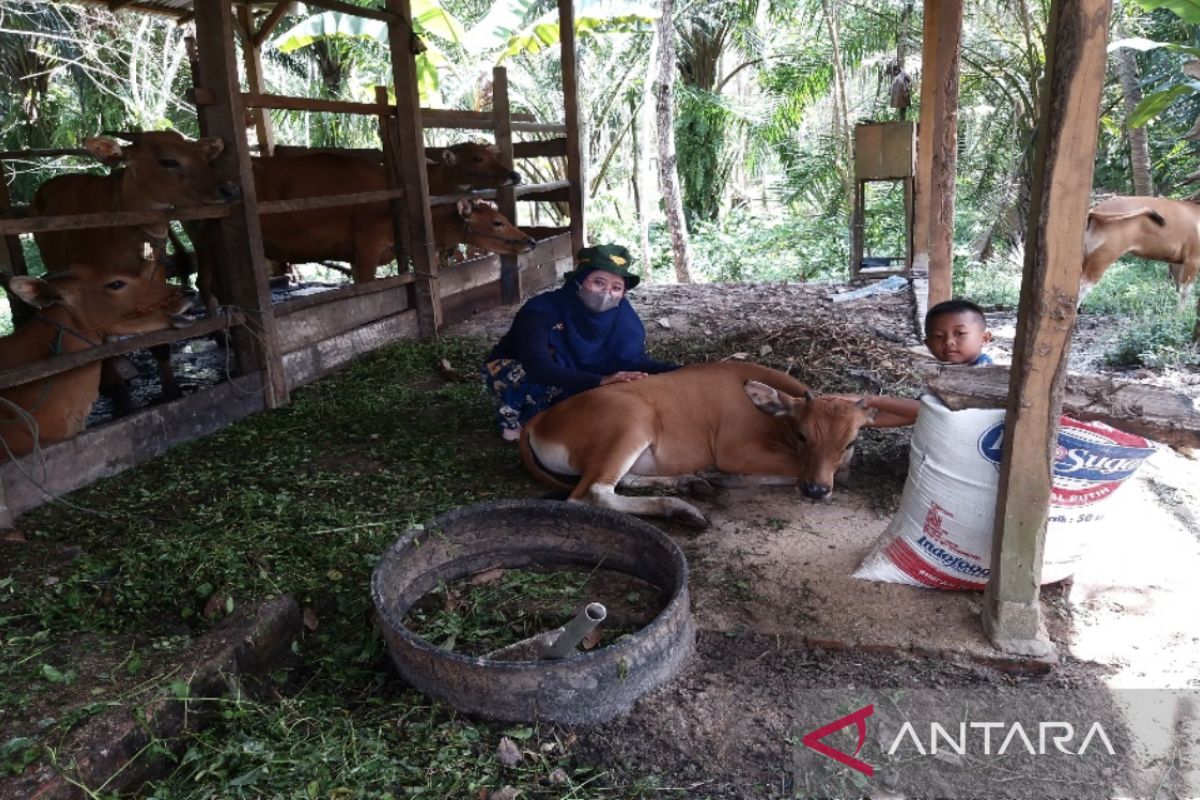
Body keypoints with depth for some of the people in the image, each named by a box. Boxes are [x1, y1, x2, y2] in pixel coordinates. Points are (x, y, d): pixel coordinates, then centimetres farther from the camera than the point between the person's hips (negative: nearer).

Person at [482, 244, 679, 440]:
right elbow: (538, 367, -46)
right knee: (542, 379, -38)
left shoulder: (622, 313, -18)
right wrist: (599, 381, -57)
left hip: (566, 386, 6)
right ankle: (511, 419, -7)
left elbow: (634, 360, -17)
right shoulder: (542, 310, -33)